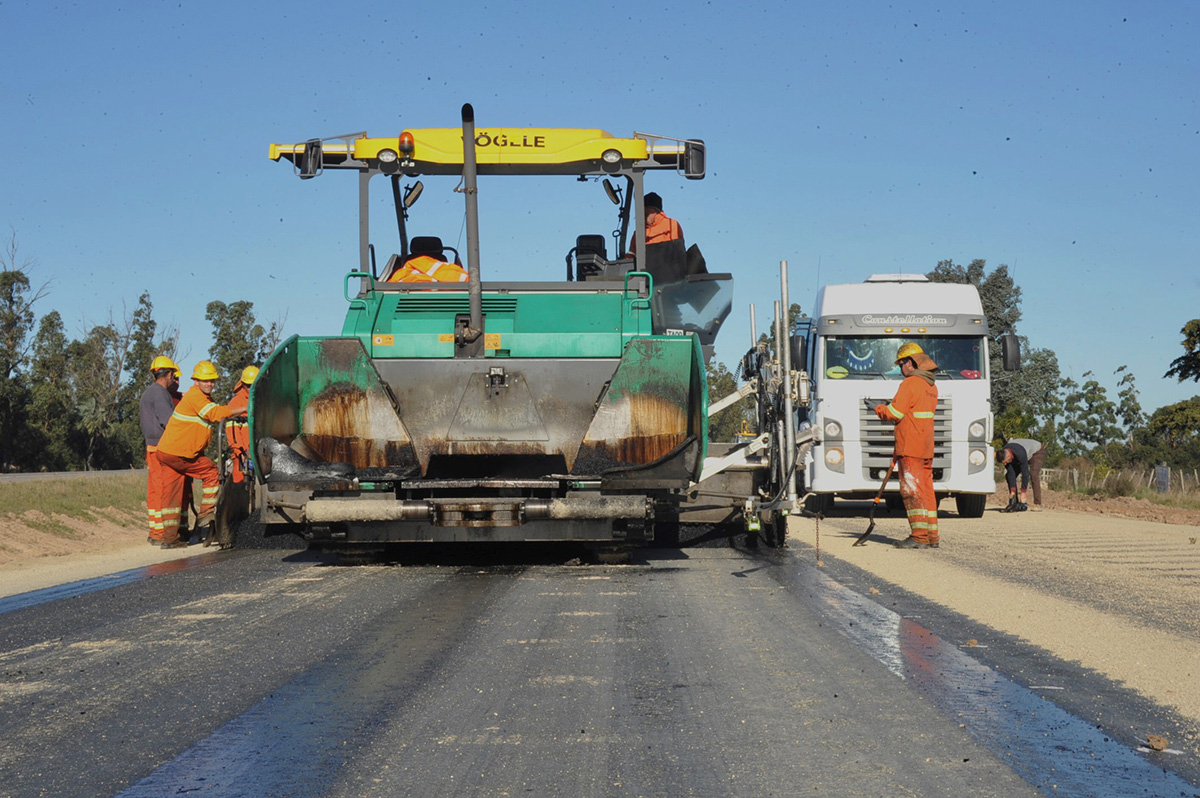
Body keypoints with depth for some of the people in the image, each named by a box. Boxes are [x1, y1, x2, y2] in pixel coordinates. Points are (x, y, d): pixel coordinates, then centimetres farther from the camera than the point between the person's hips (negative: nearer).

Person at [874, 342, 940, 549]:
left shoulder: (910, 383, -12)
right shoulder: (931, 386, 17)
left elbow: (894, 413, -15)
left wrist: (879, 409, 4)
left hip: (910, 447, -9)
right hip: (926, 448, 9)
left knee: (912, 491, -8)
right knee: (926, 490, 10)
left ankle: (919, 536, -12)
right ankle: (931, 536, 12)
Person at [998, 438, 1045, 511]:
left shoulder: (1020, 454, -43)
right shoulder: (1004, 454, -23)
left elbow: (1025, 473, -38)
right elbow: (1011, 473, -20)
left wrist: (1023, 493, -33)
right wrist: (1012, 491, -23)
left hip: (1037, 452, -7)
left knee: (1033, 475, -28)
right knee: (1008, 475, -6)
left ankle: (1037, 505, -25)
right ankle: (1014, 503, -4)